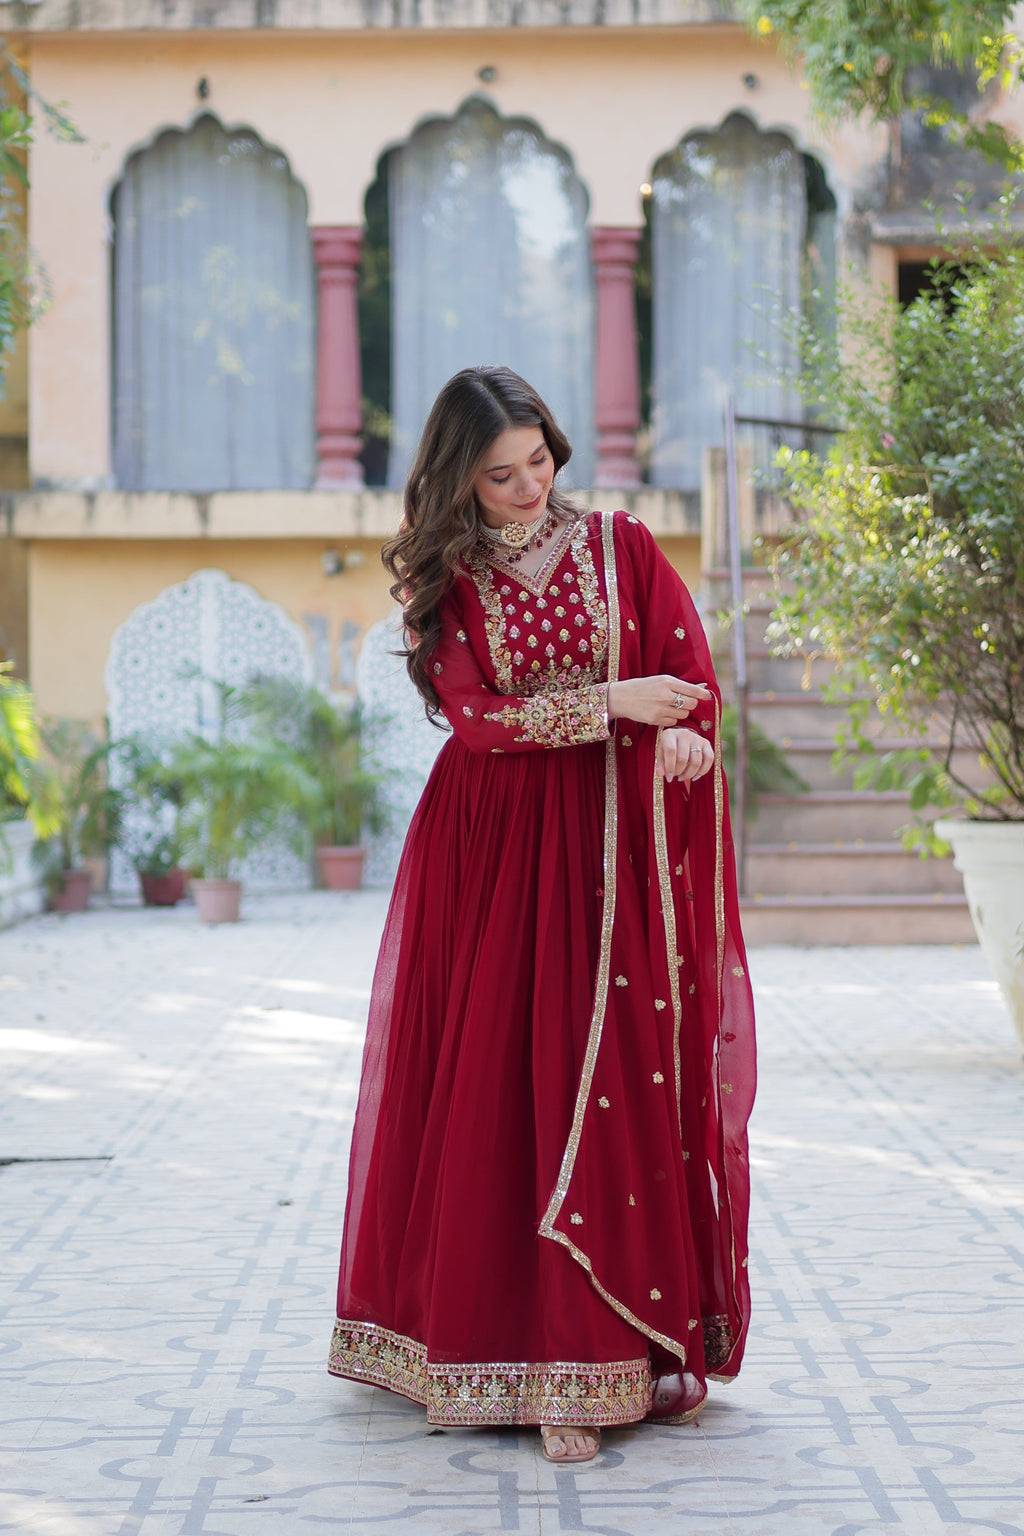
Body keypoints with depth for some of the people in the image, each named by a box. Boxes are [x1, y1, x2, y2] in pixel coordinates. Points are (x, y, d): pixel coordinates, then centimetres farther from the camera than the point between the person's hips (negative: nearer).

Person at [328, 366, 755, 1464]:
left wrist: (684, 737, -19)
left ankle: (644, 1344, -1)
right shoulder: (444, 578, 6)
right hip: (496, 849, -1)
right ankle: (558, 1370, -4)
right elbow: (477, 714, -6)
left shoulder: (620, 547, 10)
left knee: (629, 1087, -5)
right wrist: (611, 703, -14)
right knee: (502, 1079, -6)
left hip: (623, 847, 1)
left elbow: (692, 679, 3)